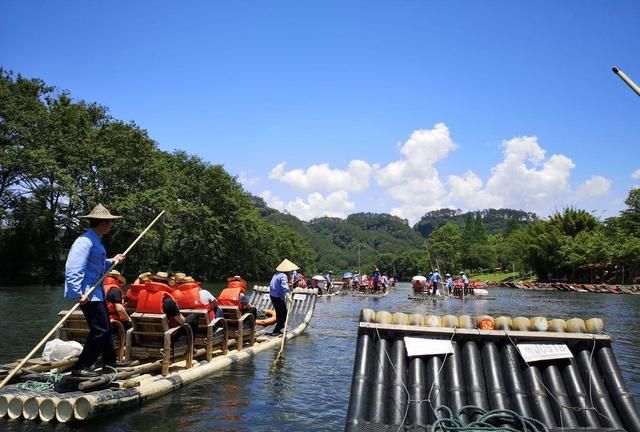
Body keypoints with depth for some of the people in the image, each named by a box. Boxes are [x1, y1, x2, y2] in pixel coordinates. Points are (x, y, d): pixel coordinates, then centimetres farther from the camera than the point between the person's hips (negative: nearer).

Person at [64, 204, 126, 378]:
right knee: (99, 330, -10)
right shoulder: (85, 241, -19)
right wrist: (79, 294, -32)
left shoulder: (95, 240, 14)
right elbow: (73, 269, -27)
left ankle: (109, 360, 35)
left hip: (96, 291, 11)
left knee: (105, 328, 20)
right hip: (87, 293, -11)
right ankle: (80, 368, -1)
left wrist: (112, 261, 10)